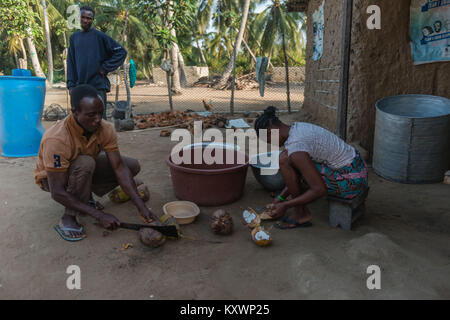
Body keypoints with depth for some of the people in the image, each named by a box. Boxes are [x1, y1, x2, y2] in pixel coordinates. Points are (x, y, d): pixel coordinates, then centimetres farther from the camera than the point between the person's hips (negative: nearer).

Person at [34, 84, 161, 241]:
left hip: (85, 169, 6)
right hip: (51, 177, -6)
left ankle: (85, 195, 2)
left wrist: (141, 206, -33)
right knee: (86, 163, -38)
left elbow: (119, 168, -23)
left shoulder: (106, 129, -22)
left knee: (132, 165, -10)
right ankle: (68, 219, -21)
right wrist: (100, 215, -39)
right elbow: (57, 193, -36)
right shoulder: (57, 139, -37)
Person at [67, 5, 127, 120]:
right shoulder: (74, 38, 12)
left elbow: (121, 52, -4)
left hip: (98, 86, -5)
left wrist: (105, 67, -8)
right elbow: (71, 63, 12)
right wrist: (71, 85, 4)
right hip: (80, 87, 5)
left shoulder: (100, 36, -2)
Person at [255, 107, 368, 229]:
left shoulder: (295, 147, -24)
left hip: (350, 181, -9)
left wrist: (285, 205, -14)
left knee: (284, 160, -15)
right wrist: (281, 197, 14)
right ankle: (300, 194, 24)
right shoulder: (298, 127, 5)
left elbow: (320, 190, -23)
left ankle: (301, 213, -3)